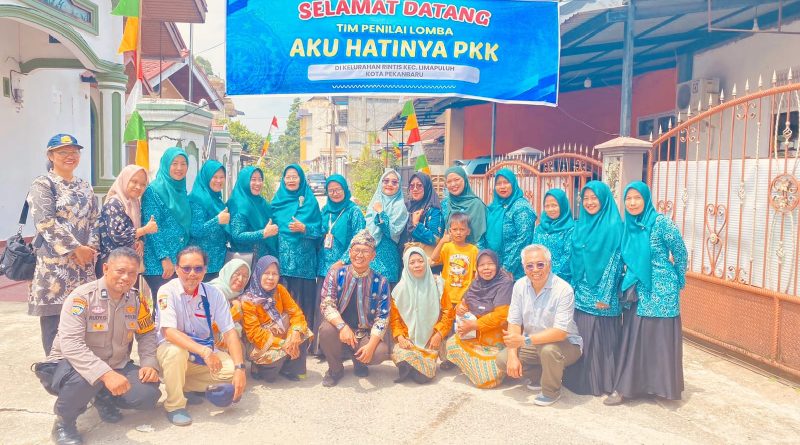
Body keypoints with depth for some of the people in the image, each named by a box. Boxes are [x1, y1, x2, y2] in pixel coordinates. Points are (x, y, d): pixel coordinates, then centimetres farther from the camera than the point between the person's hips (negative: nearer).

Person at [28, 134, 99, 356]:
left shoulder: (84, 186, 15)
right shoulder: (42, 185, -4)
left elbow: (95, 220, 12)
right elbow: (46, 223, -14)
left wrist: (90, 247, -5)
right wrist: (77, 248, -14)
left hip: (84, 263, 6)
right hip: (54, 263, -6)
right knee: (54, 320, -2)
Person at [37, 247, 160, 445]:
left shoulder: (137, 300, -3)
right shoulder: (82, 297, -22)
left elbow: (147, 334, 8)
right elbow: (71, 344, -32)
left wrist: (149, 364, -12)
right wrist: (105, 374, -43)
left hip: (116, 367, 5)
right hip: (73, 365, -5)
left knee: (149, 394, -16)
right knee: (85, 380, -40)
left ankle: (105, 399, 18)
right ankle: (64, 422, -6)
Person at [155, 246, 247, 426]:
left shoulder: (213, 294, -8)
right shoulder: (167, 291, -18)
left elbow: (229, 332, -10)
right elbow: (169, 332, -29)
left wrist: (239, 368, -22)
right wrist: (204, 351, -40)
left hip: (204, 354, 4)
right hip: (169, 350, -3)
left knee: (232, 369, -19)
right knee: (176, 350, -37)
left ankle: (186, 386, 2)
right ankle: (174, 405, -16)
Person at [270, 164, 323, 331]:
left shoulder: (310, 202, 3)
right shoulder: (277, 201, 12)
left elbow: (319, 231, -1)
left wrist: (304, 228, -16)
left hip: (303, 260, -2)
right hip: (282, 259, 2)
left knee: (303, 297, -2)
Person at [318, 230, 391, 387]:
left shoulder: (381, 282, -4)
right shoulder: (336, 275, -4)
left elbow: (382, 317, -6)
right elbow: (326, 305, -13)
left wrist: (371, 345, -21)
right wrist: (342, 326, -32)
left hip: (365, 334, 1)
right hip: (339, 331, 0)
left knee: (381, 352, -27)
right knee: (326, 329, -33)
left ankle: (359, 361, 11)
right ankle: (335, 369, -3)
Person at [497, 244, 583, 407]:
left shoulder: (563, 290, -23)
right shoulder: (520, 285, -7)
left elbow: (560, 333, -29)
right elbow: (514, 322, -6)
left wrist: (524, 340, -35)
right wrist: (513, 356, -18)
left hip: (565, 344, -5)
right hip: (533, 344, 5)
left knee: (548, 350, -36)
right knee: (502, 359, -12)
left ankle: (552, 391, -6)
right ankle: (540, 375, 14)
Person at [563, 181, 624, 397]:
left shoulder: (613, 226, -8)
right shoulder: (580, 225, 11)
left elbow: (615, 261, -12)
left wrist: (605, 295, -15)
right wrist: (573, 287, 10)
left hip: (601, 292, -6)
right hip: (581, 292, 6)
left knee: (600, 337, 1)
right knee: (580, 336, 10)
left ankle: (601, 381, 13)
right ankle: (580, 378, 22)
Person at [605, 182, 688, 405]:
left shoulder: (661, 223, -12)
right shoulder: (627, 226, 5)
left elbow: (681, 253, -4)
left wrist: (678, 282, 5)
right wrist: (630, 281, 12)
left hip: (660, 290, -5)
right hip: (636, 290, 5)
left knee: (660, 337, 3)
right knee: (632, 337, 7)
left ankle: (662, 386, 18)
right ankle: (625, 386, 13)